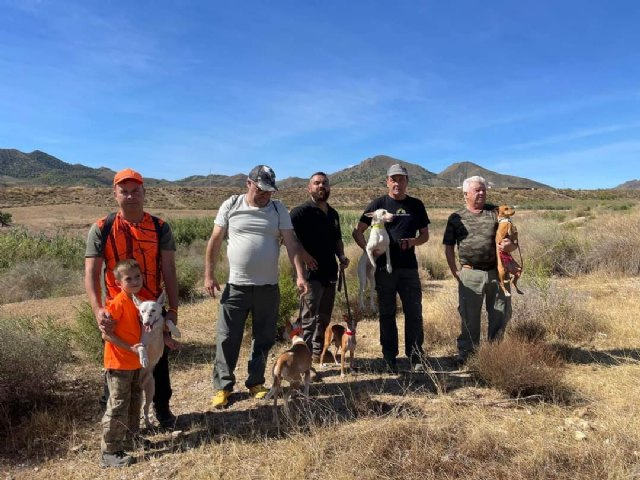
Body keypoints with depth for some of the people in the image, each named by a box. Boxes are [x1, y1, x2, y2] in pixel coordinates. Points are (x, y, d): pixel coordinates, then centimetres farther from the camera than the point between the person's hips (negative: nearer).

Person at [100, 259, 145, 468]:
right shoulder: (117, 303, -20)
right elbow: (106, 334, -20)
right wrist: (130, 348, -24)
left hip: (135, 362, 9)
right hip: (119, 363, -9)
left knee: (135, 402, 21)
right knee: (117, 407, -2)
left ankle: (132, 437, 38)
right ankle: (109, 453, 8)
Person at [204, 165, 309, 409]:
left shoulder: (278, 209, 1)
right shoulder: (231, 205, 0)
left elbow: (291, 244, -3)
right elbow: (215, 241, 3)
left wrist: (300, 275, -13)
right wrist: (209, 275, -1)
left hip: (268, 287, 2)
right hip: (236, 286, -1)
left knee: (263, 338, 12)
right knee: (227, 338, 4)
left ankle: (255, 382, 28)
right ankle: (223, 386, 19)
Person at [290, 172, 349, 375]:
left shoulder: (333, 214, 14)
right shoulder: (301, 212, -10)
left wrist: (341, 256, 8)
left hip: (330, 272, 8)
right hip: (311, 273, -8)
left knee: (324, 317, 17)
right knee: (309, 318, -7)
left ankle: (318, 352, 33)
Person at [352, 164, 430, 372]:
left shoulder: (416, 205, 9)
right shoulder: (378, 204, 2)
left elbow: (425, 235, 13)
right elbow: (357, 232, 1)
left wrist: (413, 241, -9)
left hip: (409, 267, 2)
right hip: (384, 267, -2)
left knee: (414, 313, 4)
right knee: (387, 314, 7)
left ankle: (416, 357, 17)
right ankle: (389, 358, 18)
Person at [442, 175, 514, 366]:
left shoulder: (495, 213, 8)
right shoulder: (456, 218, 4)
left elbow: (510, 239, 8)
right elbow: (449, 247, 6)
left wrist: (509, 246, -16)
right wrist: (455, 272, -1)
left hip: (496, 272, 2)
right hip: (470, 275, -2)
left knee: (500, 314, 10)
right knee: (469, 316, 6)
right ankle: (466, 352, 20)